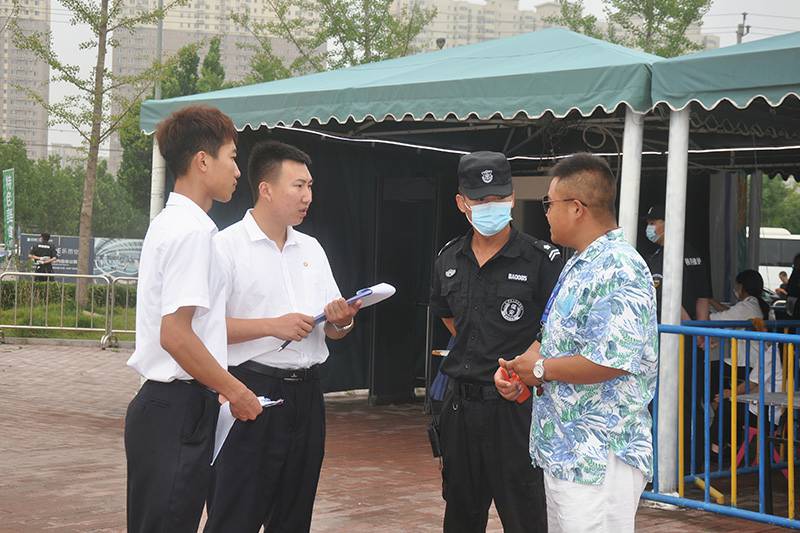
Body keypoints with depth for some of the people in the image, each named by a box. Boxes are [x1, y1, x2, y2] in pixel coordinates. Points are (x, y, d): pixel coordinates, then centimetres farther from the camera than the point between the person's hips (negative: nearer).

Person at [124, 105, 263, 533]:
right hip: (179, 410, -10)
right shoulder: (193, 230, -15)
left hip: (164, 403, 10)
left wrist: (220, 386, 21)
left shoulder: (169, 223, 16)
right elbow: (176, 335, -21)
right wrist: (235, 391, -12)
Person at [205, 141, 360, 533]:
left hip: (306, 395, 7)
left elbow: (334, 331, 16)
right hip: (251, 391, -6)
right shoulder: (227, 246, -6)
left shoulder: (311, 249, 14)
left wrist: (343, 321, -6)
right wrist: (272, 327, -20)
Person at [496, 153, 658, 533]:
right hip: (564, 452, 11)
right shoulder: (578, 266, 16)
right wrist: (516, 367, 6)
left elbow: (611, 360, -28)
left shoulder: (618, 270, -19)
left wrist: (541, 369, -14)